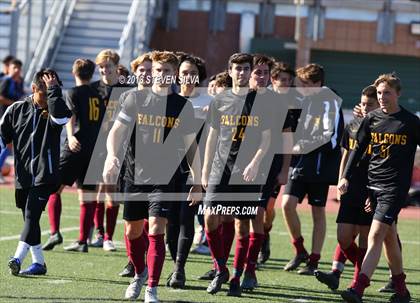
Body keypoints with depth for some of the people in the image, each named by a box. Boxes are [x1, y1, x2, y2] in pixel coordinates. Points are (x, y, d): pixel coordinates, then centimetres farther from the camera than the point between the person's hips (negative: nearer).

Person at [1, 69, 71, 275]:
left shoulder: (52, 112, -1)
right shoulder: (17, 109, 6)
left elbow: (61, 117, -26)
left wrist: (53, 90, -20)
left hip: (44, 175, -4)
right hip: (23, 175, 4)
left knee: (31, 216, -16)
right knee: (29, 218, 9)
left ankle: (18, 258, -24)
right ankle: (38, 262, 16)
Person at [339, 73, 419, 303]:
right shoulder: (371, 119, 8)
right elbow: (358, 149, 15)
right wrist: (346, 177, 8)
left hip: (395, 188, -5)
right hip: (372, 184, 5)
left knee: (375, 236, -16)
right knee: (389, 239, 13)